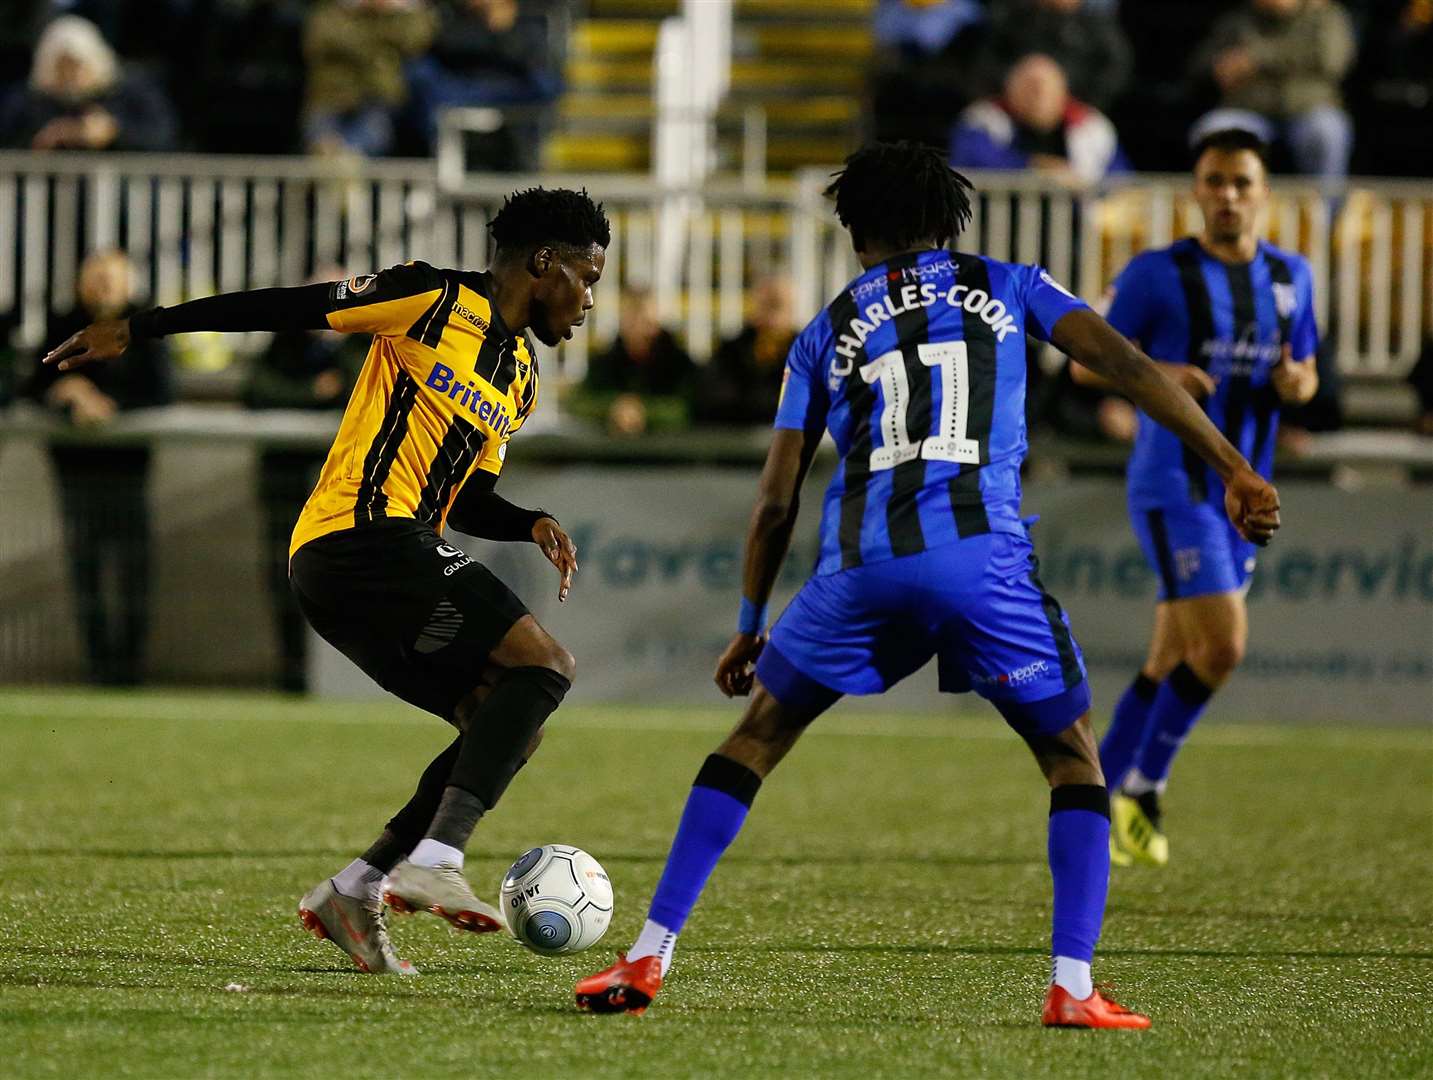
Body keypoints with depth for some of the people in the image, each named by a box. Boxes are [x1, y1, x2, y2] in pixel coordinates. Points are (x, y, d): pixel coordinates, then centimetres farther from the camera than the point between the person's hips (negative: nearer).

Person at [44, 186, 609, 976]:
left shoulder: (522, 377, 23)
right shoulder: (437, 302, -2)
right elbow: (289, 308, -1)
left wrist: (532, 525, 6)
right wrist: (138, 329, -1)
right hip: (361, 535, -9)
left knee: (511, 727, 6)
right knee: (543, 665, -17)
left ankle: (352, 892, 5)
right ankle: (434, 862, -29)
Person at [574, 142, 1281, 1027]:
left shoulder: (825, 334, 22)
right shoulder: (1007, 288, 19)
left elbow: (776, 503, 20)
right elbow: (1125, 365, 6)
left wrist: (750, 625, 30)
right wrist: (1232, 467, 6)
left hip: (863, 565, 2)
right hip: (984, 556, -2)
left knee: (756, 739, 18)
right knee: (1075, 757, 13)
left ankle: (648, 958, 11)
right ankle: (1073, 987, -2)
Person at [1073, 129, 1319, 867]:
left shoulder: (1291, 277, 10)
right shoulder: (1158, 274, -6)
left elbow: (1306, 369, 20)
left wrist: (1297, 384, -5)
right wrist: (1157, 373, -21)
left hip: (1243, 493, 6)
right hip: (1172, 484, -6)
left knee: (1171, 665, 10)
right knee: (1222, 646, -17)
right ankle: (1142, 785, -2)